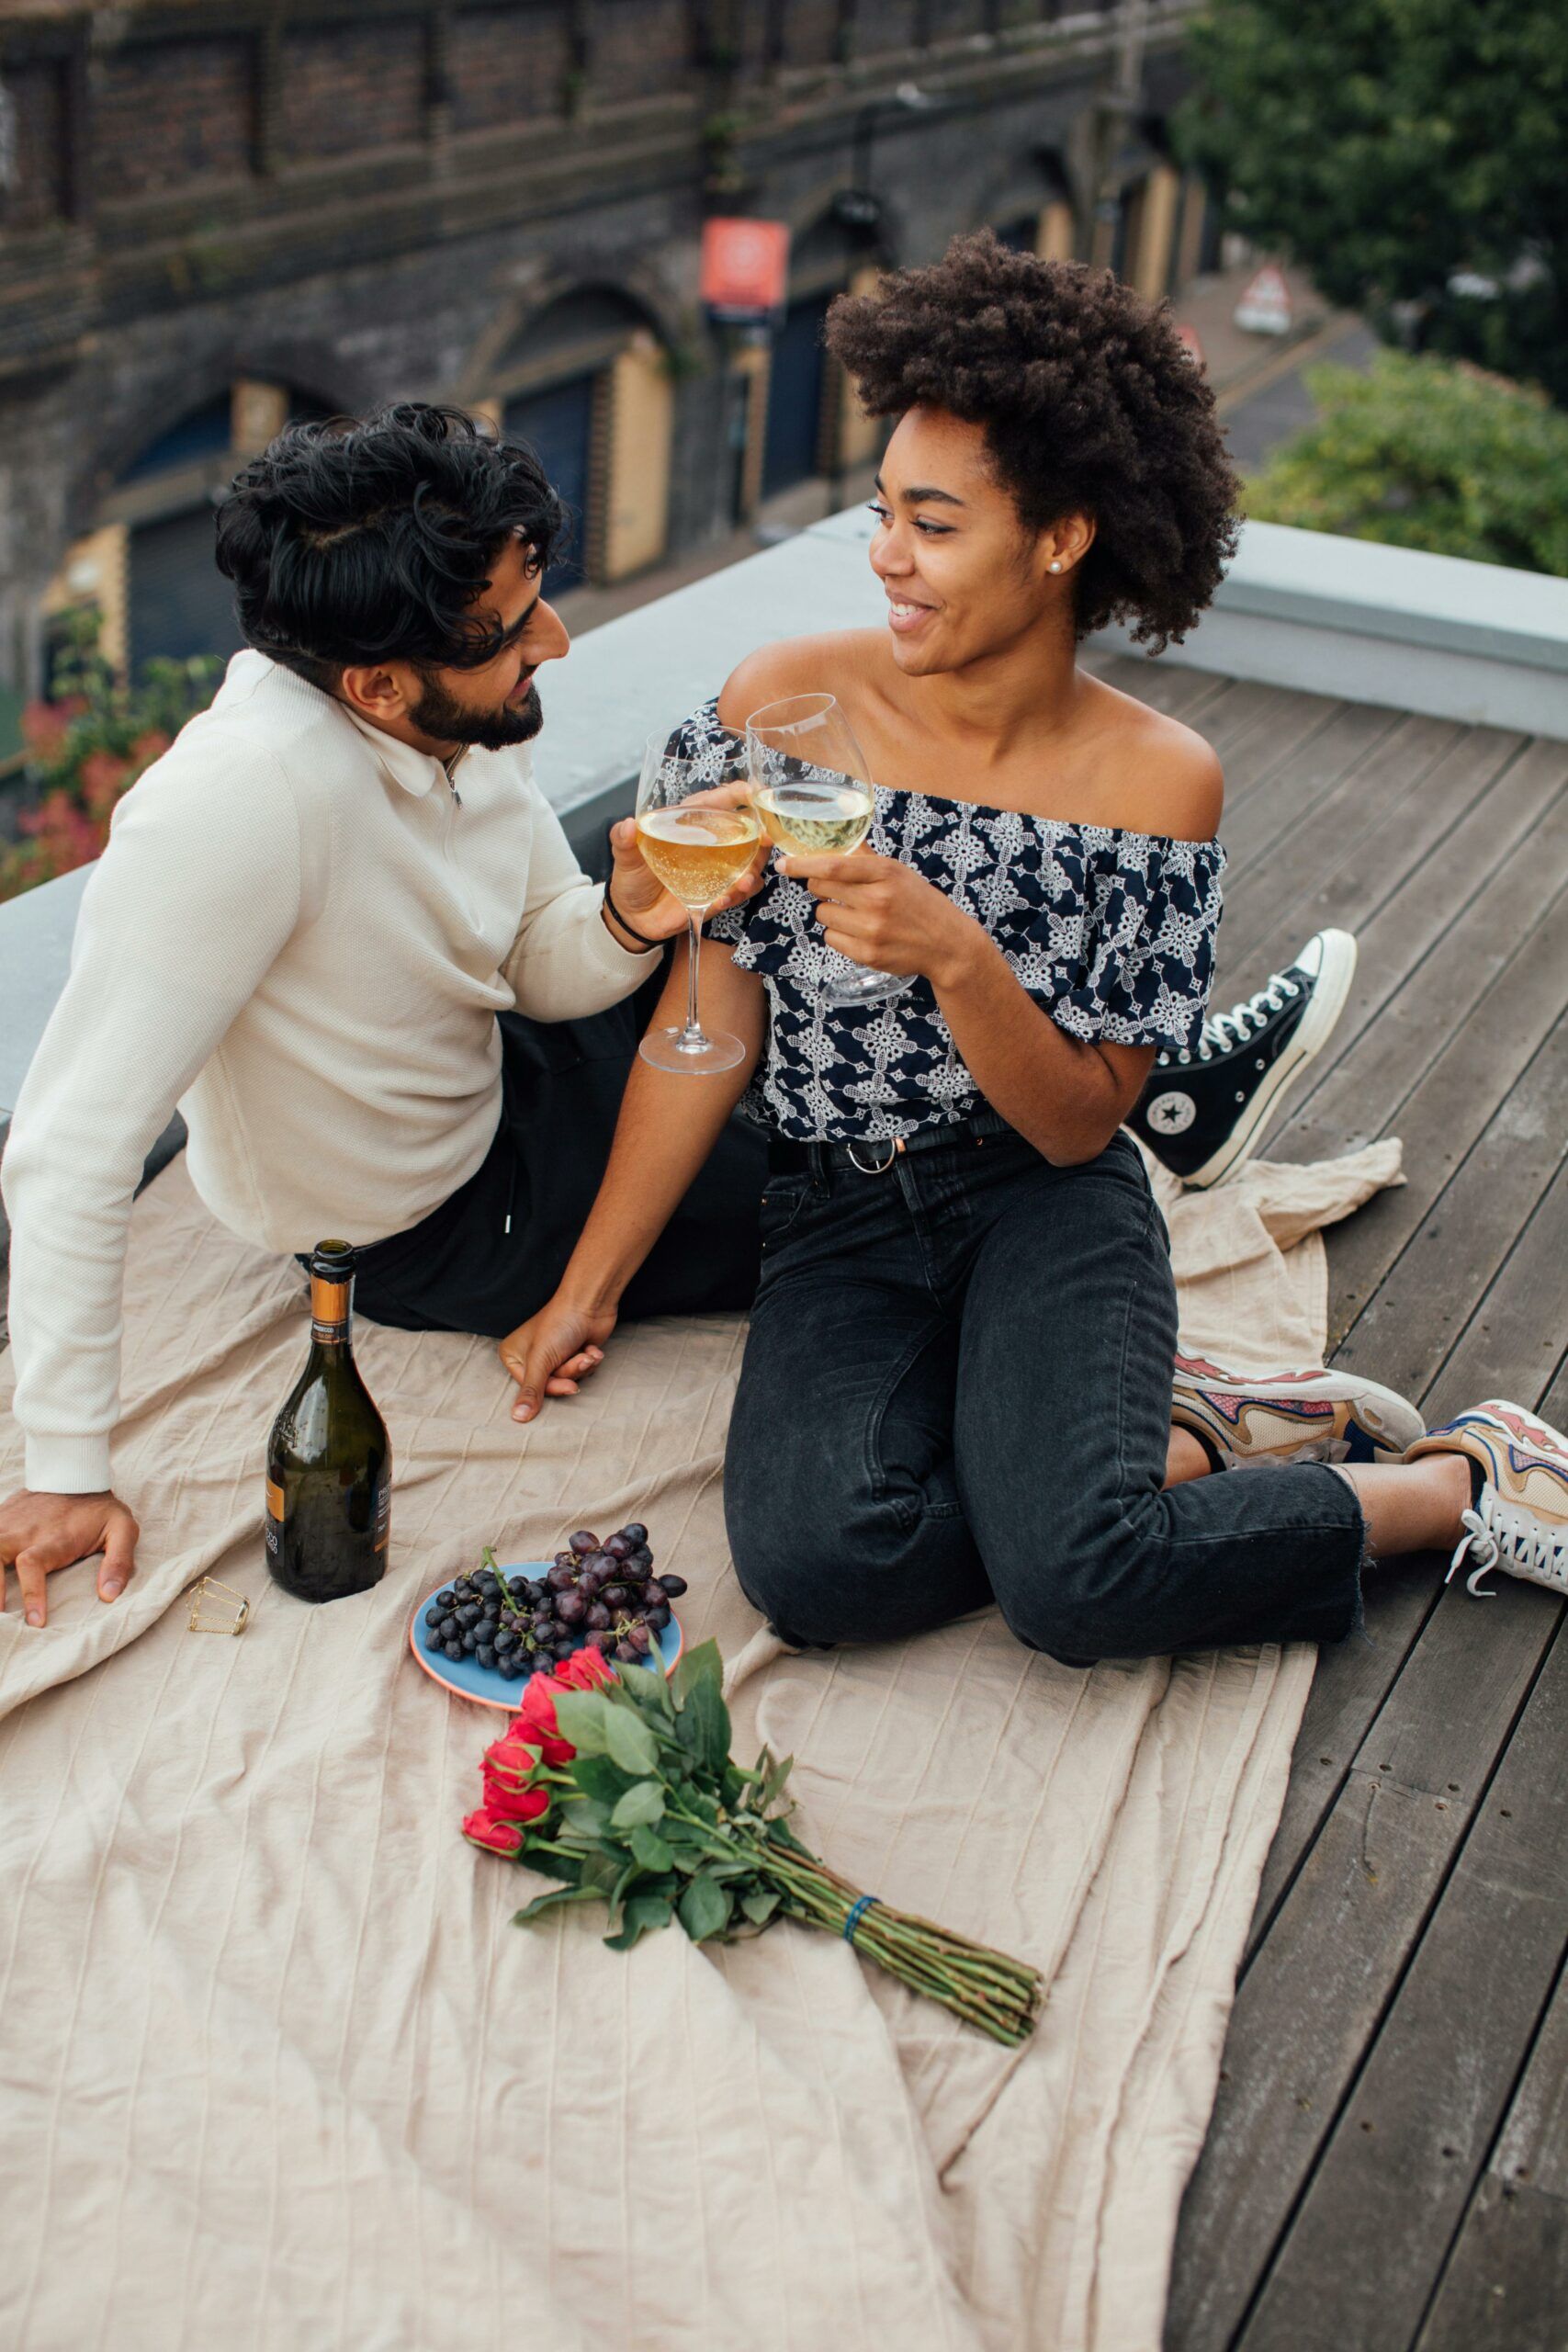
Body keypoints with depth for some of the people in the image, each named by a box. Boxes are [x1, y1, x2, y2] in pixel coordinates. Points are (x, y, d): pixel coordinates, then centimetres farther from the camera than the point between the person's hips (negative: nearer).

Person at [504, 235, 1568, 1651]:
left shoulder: (1161, 782, -8)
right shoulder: (785, 707, -6)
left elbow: (1082, 1120, -6)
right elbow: (711, 1027, -1)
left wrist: (954, 958, -25)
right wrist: (589, 1288, -1)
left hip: (1046, 1203, -2)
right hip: (838, 1214, 2)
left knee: (1072, 1583, -28)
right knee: (821, 1565, -27)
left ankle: (1454, 1483, 0)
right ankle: (1179, 1449, -3)